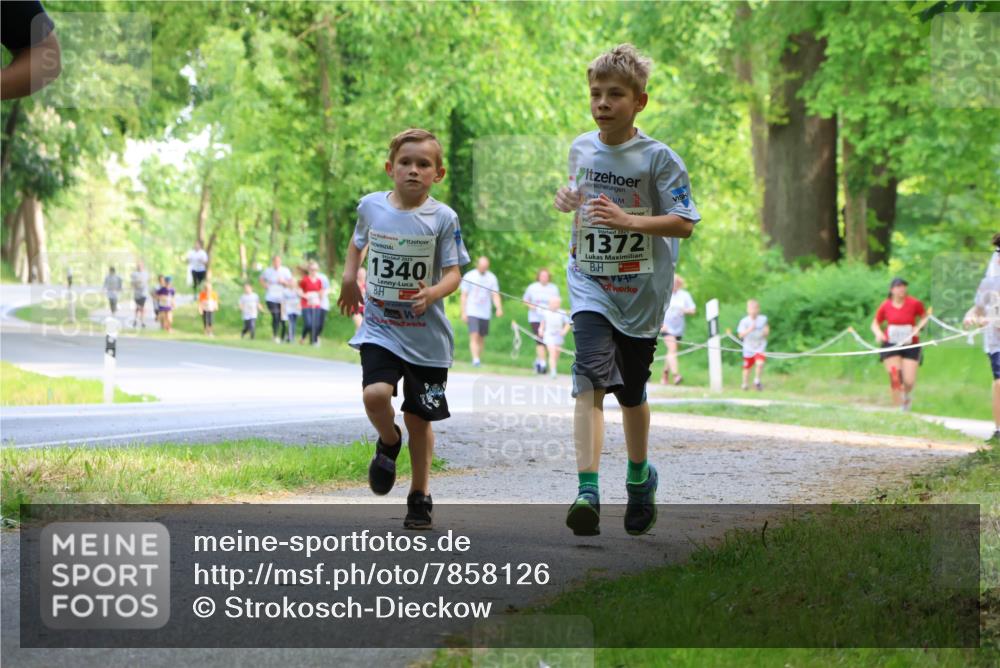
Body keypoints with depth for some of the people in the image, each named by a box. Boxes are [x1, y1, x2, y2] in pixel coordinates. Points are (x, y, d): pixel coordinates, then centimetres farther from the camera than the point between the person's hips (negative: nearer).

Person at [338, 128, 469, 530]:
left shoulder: (443, 218, -7)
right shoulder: (371, 206, 2)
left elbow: (454, 272, -7)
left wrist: (434, 292, -26)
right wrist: (349, 277, 14)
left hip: (427, 335, -1)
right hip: (379, 329, 1)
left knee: (419, 418, 6)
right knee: (375, 394, -24)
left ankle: (420, 496, 24)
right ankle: (388, 443, 10)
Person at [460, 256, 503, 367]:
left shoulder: (492, 277, 5)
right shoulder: (469, 276, 0)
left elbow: (495, 295, 3)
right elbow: (464, 295, 2)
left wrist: (499, 308, -15)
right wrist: (463, 312, -3)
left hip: (485, 313, 3)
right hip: (472, 312, -3)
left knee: (482, 337, 7)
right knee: (474, 336, -16)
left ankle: (479, 358, 18)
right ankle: (475, 359, -23)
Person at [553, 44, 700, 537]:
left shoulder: (658, 158, -10)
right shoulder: (581, 148, 5)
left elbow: (685, 223, -13)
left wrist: (628, 221, -27)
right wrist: (569, 200, 3)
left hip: (640, 292, -2)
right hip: (589, 285, 2)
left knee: (631, 393, 13)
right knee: (591, 381, -19)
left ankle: (639, 477, 39)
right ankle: (588, 491, -29)